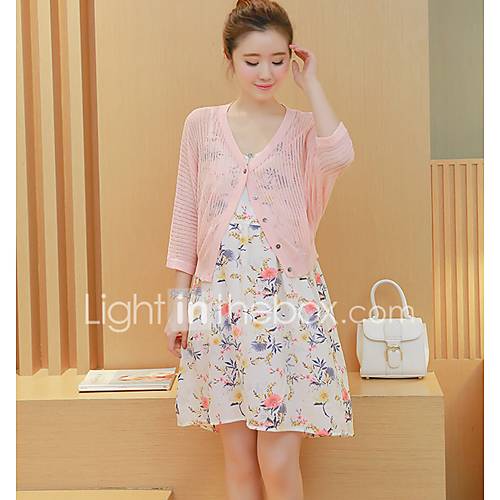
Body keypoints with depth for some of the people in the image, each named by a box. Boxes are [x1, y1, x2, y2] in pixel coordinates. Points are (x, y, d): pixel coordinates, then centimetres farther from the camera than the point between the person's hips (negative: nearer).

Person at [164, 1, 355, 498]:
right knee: (238, 459, 8)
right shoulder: (201, 124, 7)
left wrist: (310, 84, -9)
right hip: (220, 301, 2)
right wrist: (179, 300, 6)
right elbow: (186, 218, 9)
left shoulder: (304, 127, 3)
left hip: (290, 300, -1)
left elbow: (339, 156, -21)